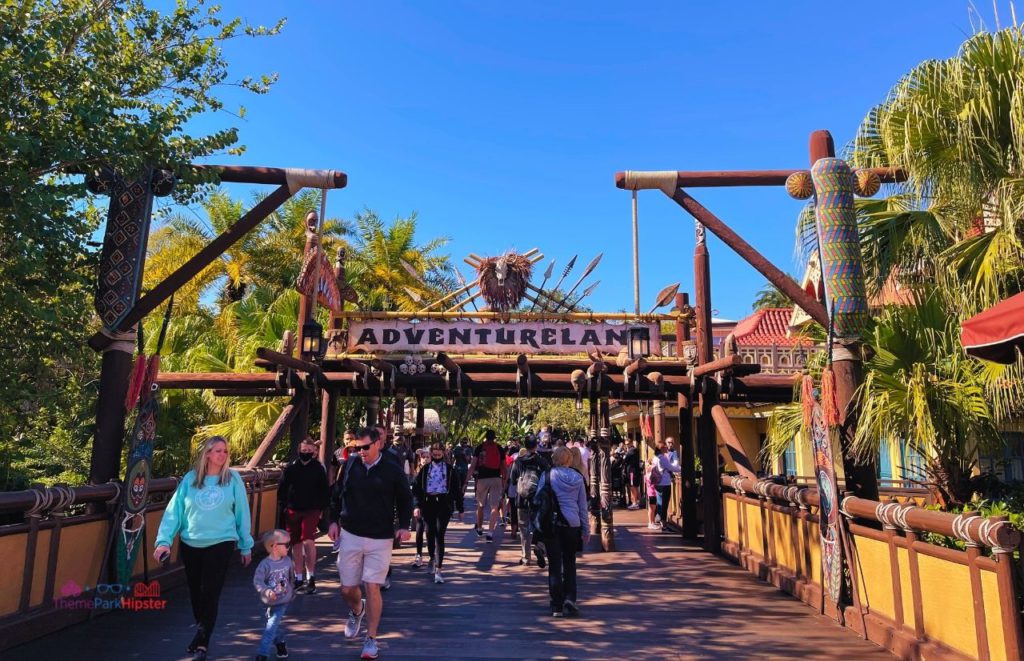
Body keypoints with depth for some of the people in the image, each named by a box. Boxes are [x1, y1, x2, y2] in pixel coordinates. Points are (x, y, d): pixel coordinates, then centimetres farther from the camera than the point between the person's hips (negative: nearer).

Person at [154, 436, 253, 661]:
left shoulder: (233, 479, -5)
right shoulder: (190, 479, -3)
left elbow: (242, 513, -1)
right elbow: (174, 511, -3)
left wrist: (246, 545, 2)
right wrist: (164, 540, -15)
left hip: (221, 544, -2)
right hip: (190, 545, 2)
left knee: (210, 594, -2)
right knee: (195, 593, 16)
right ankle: (202, 633, 38)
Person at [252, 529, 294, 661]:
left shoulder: (287, 561, -5)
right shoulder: (265, 564, -18)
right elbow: (257, 581, -20)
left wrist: (292, 591, 19)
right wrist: (267, 591, -35)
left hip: (283, 601, 0)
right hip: (270, 601, 0)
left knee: (271, 627, -7)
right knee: (273, 625, 16)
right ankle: (280, 642, 43)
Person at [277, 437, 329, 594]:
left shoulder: (319, 468, -2)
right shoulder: (290, 468, 1)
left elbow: (324, 491, 3)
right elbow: (282, 489, 7)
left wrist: (321, 509, -1)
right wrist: (283, 507, 1)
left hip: (312, 510, -3)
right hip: (293, 510, 3)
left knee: (308, 541, -16)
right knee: (296, 544, 10)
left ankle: (311, 577, -4)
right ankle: (299, 578, 22)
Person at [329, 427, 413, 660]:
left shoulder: (392, 471, -7)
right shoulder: (350, 465, -2)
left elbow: (405, 500, 3)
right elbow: (336, 495, 11)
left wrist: (404, 526, -7)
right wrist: (334, 520, 6)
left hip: (380, 539, -2)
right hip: (350, 535, 2)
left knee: (372, 587, -3)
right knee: (347, 589, 9)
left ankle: (371, 640, 14)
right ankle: (357, 611, 44)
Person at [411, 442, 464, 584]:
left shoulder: (450, 469, 4)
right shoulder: (425, 469, 6)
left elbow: (457, 488, 7)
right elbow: (416, 487, 3)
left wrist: (460, 508, 8)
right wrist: (416, 505, -9)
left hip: (444, 504, -2)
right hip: (428, 503, 2)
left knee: (439, 535, -10)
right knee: (430, 533, 11)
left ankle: (438, 570, -9)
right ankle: (432, 558, 38)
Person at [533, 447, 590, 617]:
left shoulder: (547, 476, -4)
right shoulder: (577, 478, 3)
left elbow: (537, 500, -3)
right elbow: (583, 506, 8)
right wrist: (586, 530, 14)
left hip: (551, 525, -1)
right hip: (572, 525, 2)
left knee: (554, 565, 6)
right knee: (569, 563, 16)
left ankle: (557, 606, 7)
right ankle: (569, 598, 1)